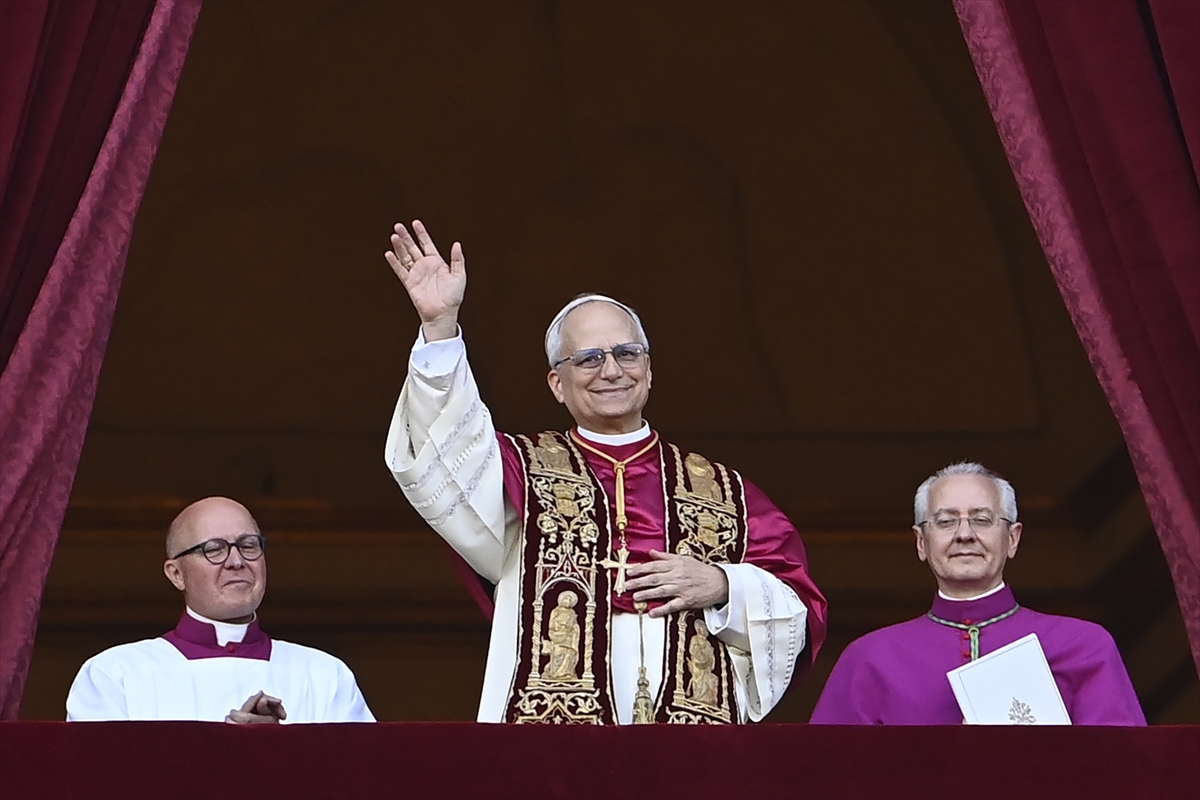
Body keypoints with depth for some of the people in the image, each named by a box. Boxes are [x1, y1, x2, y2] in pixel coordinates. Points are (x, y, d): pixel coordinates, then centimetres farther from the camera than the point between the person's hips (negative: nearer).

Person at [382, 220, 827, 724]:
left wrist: (724, 588, -3)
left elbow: (802, 612, 16)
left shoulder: (722, 490, 19)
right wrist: (439, 326, -15)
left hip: (697, 714, 1)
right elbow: (449, 458, -4)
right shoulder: (525, 470, 16)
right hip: (552, 719, -1)